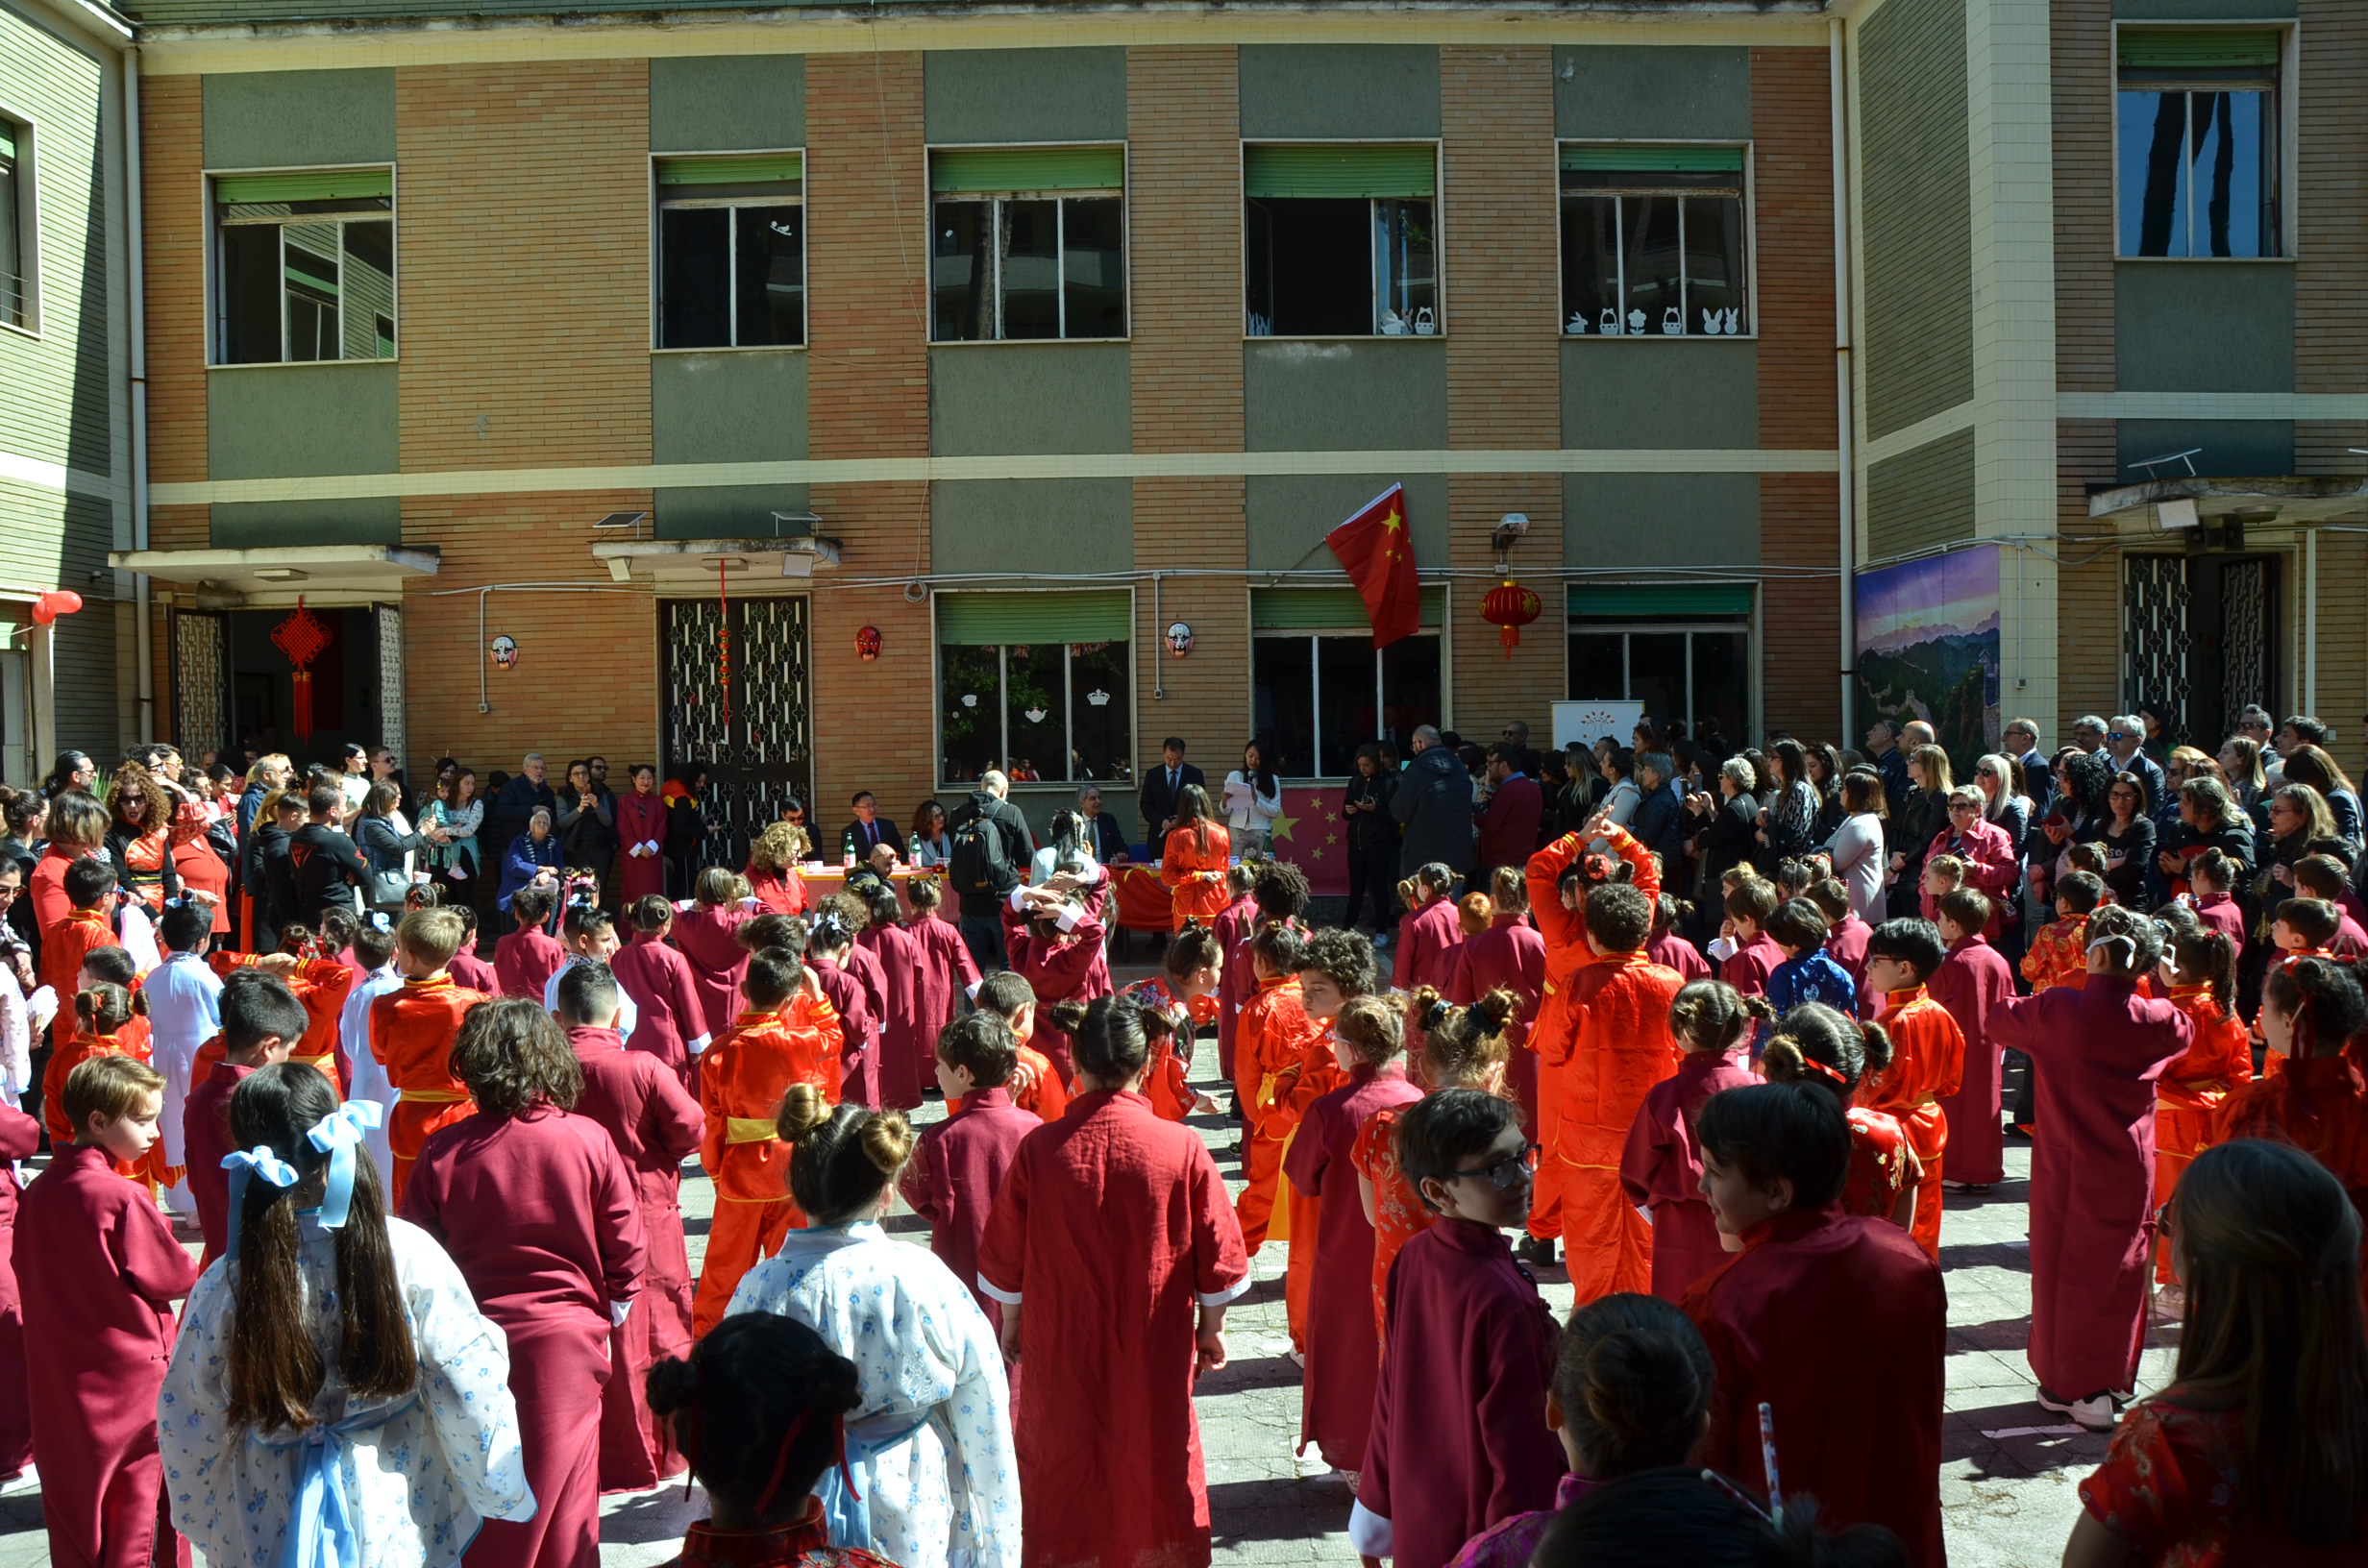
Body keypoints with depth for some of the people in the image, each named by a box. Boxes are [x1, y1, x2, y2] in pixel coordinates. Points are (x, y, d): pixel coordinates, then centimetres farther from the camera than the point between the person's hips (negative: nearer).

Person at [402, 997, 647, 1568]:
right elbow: (627, 1246, -5)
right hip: (565, 1341, 0)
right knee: (562, 1486, 14)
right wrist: (612, 1307, 11)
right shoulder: (589, 1141, -12)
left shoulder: (442, 1151, -10)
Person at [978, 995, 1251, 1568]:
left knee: (1062, 1456, 19)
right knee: (1154, 1454, 18)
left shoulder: (1039, 1148, -16)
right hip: (1156, 1348, 0)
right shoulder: (1181, 1146, -16)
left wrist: (1011, 1324, 12)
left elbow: (1004, 1256, -5)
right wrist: (1211, 1328, 9)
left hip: (1060, 1346, 0)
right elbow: (1219, 1252, -7)